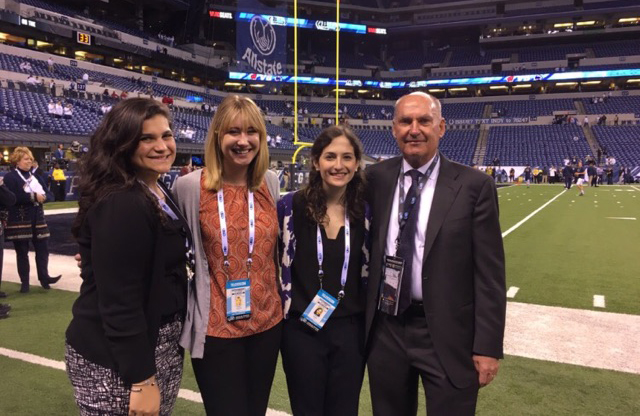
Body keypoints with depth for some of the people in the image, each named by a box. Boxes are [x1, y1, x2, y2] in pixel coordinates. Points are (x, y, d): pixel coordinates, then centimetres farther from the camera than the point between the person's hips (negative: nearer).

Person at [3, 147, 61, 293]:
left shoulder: (37, 177, 15)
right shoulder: (10, 177, -5)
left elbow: (49, 195, 8)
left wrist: (43, 197, -14)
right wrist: (34, 196, -19)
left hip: (37, 218, 5)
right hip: (19, 220, -5)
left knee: (42, 249, 4)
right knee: (22, 252, 4)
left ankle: (43, 277, 14)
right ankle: (24, 282, 12)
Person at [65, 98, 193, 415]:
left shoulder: (158, 192, 8)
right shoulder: (120, 205, -23)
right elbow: (119, 301, -25)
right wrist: (141, 380, -21)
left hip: (159, 348, 9)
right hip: (116, 363, -9)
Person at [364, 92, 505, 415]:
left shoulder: (474, 186, -7)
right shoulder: (376, 178, 2)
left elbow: (489, 274, -6)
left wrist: (488, 346, -8)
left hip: (447, 334, -3)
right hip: (385, 330, 3)